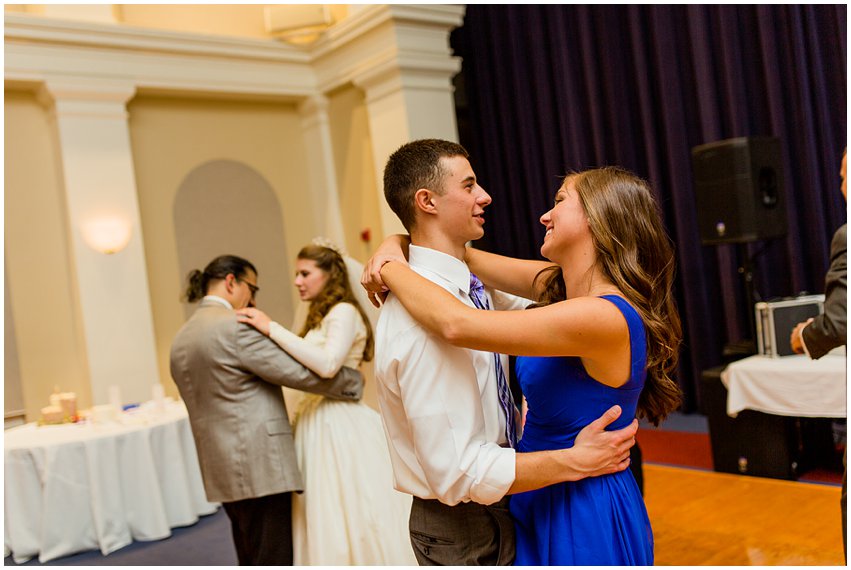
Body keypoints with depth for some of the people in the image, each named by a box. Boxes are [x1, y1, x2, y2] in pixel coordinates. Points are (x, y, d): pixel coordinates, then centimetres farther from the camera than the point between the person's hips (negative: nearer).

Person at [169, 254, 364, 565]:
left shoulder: (181, 338, 14)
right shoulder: (237, 326, -15)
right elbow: (300, 373, -15)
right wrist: (354, 381, -2)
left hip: (221, 468, 9)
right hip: (259, 466, -9)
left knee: (252, 562, 18)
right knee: (275, 560, -1)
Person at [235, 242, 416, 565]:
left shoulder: (344, 312, -10)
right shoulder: (319, 318, 18)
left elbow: (327, 365, -25)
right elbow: (306, 366, 13)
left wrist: (272, 328, -23)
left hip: (342, 426, -9)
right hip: (318, 424, 9)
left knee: (353, 516, -1)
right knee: (327, 521, 13)